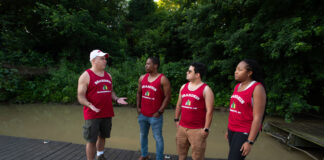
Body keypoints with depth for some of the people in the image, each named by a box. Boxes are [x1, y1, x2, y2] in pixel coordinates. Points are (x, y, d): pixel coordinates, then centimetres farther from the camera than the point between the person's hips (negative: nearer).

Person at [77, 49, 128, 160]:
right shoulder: (86, 76, -7)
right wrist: (90, 105, -28)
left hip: (107, 113, 6)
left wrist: (117, 99, 0)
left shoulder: (108, 75, 11)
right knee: (91, 140, 2)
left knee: (102, 136, 19)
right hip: (93, 115, -6)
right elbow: (80, 96, -11)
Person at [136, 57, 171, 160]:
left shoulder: (163, 79, -12)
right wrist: (138, 107, 6)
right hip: (142, 115, 6)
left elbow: (167, 96, -13)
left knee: (158, 137, 5)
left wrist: (159, 112, -14)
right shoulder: (142, 78, 6)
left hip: (155, 116, -5)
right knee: (143, 135, 18)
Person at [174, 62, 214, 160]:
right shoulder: (183, 87, 9)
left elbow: (209, 111, -12)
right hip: (182, 127, 6)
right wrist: (176, 119, 15)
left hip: (197, 130, -5)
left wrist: (206, 129, -13)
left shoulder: (206, 89, -10)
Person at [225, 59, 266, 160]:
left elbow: (258, 118, -19)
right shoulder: (238, 86, 7)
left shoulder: (257, 88, -17)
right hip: (233, 130, 7)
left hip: (245, 132, -7)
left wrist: (250, 142, -20)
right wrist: (229, 129, 17)